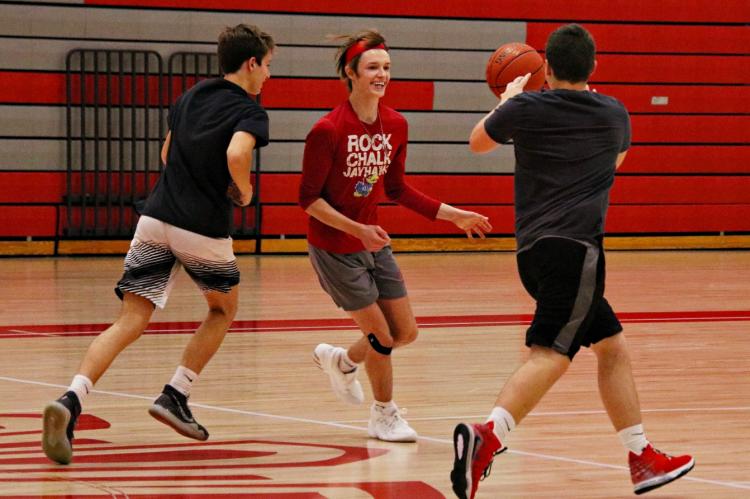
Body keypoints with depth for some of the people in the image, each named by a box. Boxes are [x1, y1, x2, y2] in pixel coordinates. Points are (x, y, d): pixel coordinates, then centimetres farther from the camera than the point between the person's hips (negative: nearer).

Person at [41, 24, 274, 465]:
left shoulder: (191, 97, 18)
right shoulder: (250, 112, -4)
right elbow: (237, 154, -24)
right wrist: (244, 193, -6)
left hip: (157, 218, 5)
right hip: (204, 230, -5)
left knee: (131, 322, -1)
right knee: (224, 308, 24)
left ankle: (71, 401, -23)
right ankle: (175, 396, 14)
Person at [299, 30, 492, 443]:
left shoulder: (396, 126, -2)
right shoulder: (328, 131, -22)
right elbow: (308, 198, -18)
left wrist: (452, 214, 7)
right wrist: (357, 229, -29)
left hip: (374, 242, 7)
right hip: (335, 249, -7)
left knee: (406, 332, 9)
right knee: (382, 336, -3)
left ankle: (340, 361, 37)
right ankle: (384, 416, 21)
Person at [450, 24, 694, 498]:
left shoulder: (525, 108, 7)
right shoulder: (614, 114, 7)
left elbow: (478, 141, 28)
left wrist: (507, 100, 43)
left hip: (534, 249, 5)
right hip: (576, 246, -5)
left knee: (612, 344, 17)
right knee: (551, 352, -17)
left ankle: (642, 458, 20)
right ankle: (488, 435, -40)